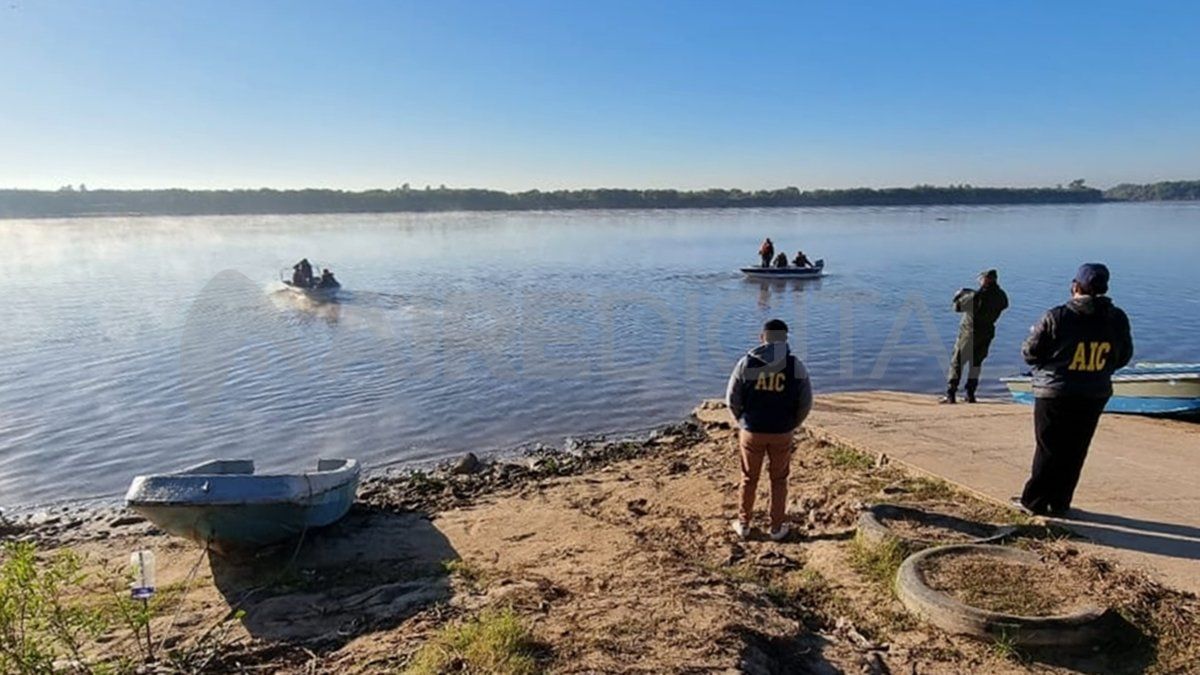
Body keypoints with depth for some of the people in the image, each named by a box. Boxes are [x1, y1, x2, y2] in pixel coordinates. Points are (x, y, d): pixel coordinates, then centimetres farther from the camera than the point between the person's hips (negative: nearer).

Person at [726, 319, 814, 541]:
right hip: (782, 433, 0)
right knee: (779, 480, 18)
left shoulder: (746, 363, -9)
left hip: (752, 431, 0)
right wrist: (791, 425, 12)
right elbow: (805, 403, -4)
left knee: (749, 479, 16)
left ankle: (743, 524, 28)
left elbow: (732, 399, -4)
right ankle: (777, 527, 26)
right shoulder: (795, 366, -8)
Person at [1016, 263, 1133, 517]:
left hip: (1055, 393, -3)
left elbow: (1029, 353, -10)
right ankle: (1060, 503, 19)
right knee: (1075, 452, 11)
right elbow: (1123, 357, 9)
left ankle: (1034, 501, 11)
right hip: (1095, 396, 4)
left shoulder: (1056, 317, -16)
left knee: (1048, 449, 5)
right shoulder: (1118, 319, -1)